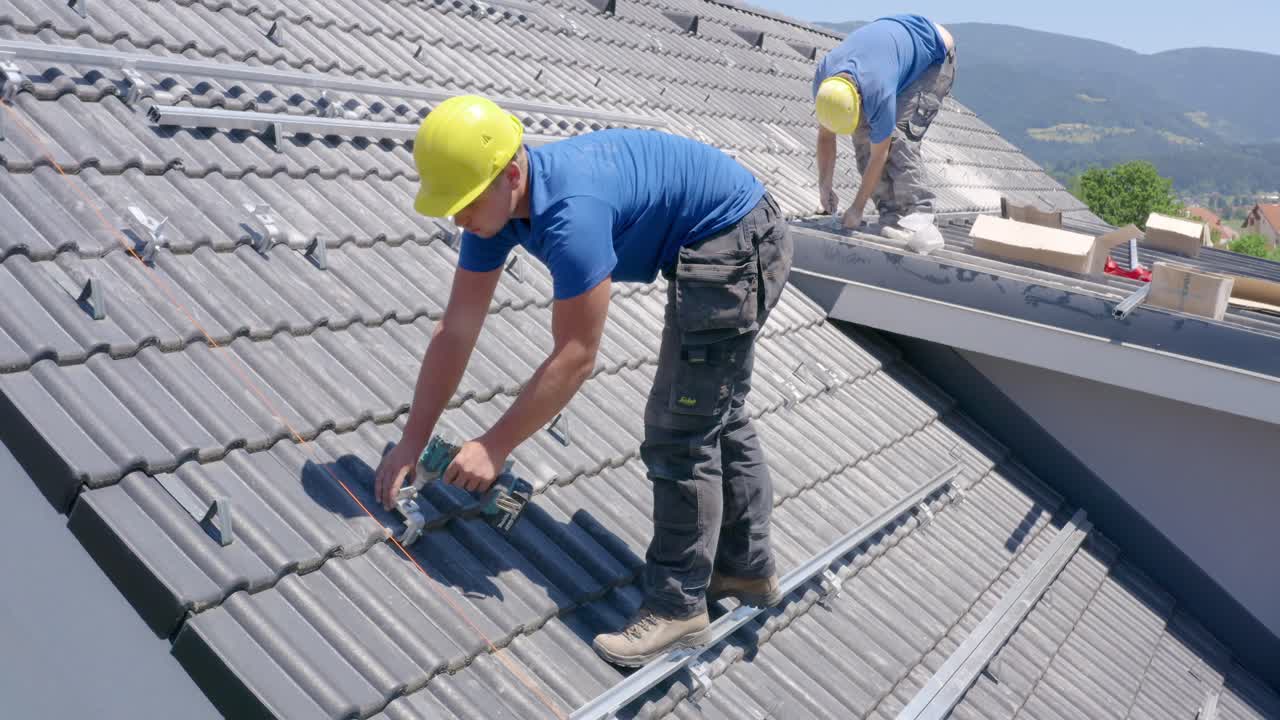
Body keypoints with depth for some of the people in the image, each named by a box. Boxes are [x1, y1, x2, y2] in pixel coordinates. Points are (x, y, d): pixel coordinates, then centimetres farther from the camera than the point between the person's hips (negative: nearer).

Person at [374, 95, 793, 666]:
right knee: (717, 416, 19)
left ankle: (678, 607, 4)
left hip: (734, 246, -10)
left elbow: (575, 359, -28)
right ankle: (747, 566, 34)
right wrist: (410, 444, -2)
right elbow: (456, 330, -3)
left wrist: (494, 447, -21)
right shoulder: (495, 203, -5)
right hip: (736, 245, 10)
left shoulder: (572, 211, -34)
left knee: (680, 432, -7)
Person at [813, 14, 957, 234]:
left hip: (934, 55, -7)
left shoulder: (879, 92, -40)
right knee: (863, 133, -9)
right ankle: (891, 213, -7)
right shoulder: (822, 80, -22)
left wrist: (857, 208, -19)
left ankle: (916, 215, -23)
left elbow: (878, 156, -27)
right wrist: (824, 186, -2)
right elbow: (825, 136, -5)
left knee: (898, 135, -24)